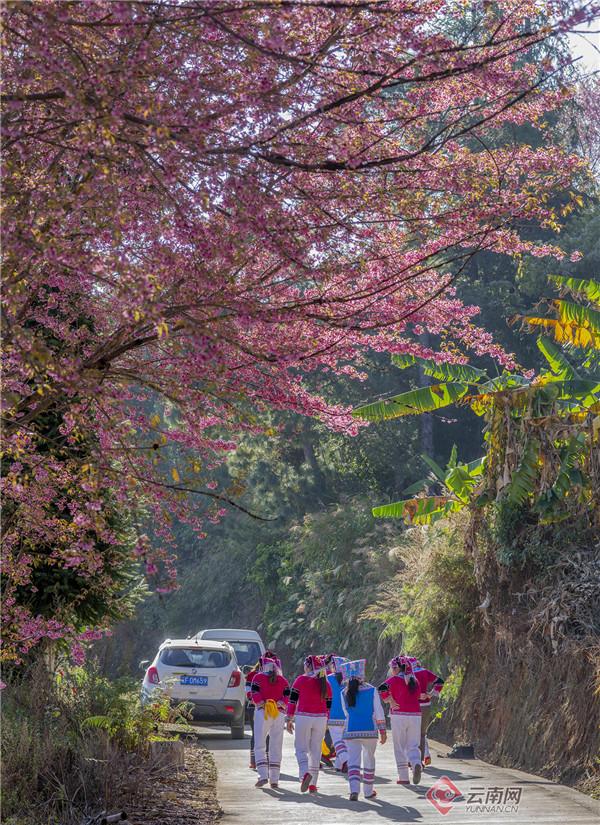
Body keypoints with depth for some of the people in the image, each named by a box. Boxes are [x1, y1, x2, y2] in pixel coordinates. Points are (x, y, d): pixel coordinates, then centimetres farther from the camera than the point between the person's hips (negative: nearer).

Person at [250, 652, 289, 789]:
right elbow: (287, 697, -2)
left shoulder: (258, 677, 4)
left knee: (260, 746, 2)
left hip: (262, 712, -3)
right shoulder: (283, 681, 12)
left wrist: (263, 704, -10)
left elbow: (255, 695, -9)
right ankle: (274, 779, 7)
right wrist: (278, 705, -10)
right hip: (279, 714, 3)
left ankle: (263, 775, -13)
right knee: (276, 748, 8)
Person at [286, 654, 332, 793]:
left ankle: (305, 773, -24)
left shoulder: (301, 680, -3)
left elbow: (292, 700, -4)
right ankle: (313, 785, 10)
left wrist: (289, 719, 3)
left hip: (303, 717, -3)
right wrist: (326, 723, 19)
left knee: (301, 748, 4)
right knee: (315, 750, 10)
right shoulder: (325, 683, 7)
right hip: (320, 719, 3)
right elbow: (328, 705, 10)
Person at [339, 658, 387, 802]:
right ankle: (368, 791, 24)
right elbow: (379, 712, -4)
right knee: (369, 759, 16)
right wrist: (383, 731, 0)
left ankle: (354, 790, -23)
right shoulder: (371, 690, -3)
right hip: (370, 730, 0)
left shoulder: (345, 693, 1)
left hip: (351, 730, 0)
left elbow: (346, 712, 11)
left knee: (353, 760, -3)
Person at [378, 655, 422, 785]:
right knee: (412, 746, 9)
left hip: (399, 715, -4)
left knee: (400, 747, 6)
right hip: (415, 715, 4)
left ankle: (403, 778, 5)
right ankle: (417, 764, -22)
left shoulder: (395, 680, -4)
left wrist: (390, 702, -8)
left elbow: (382, 689, -20)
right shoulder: (414, 680, 13)